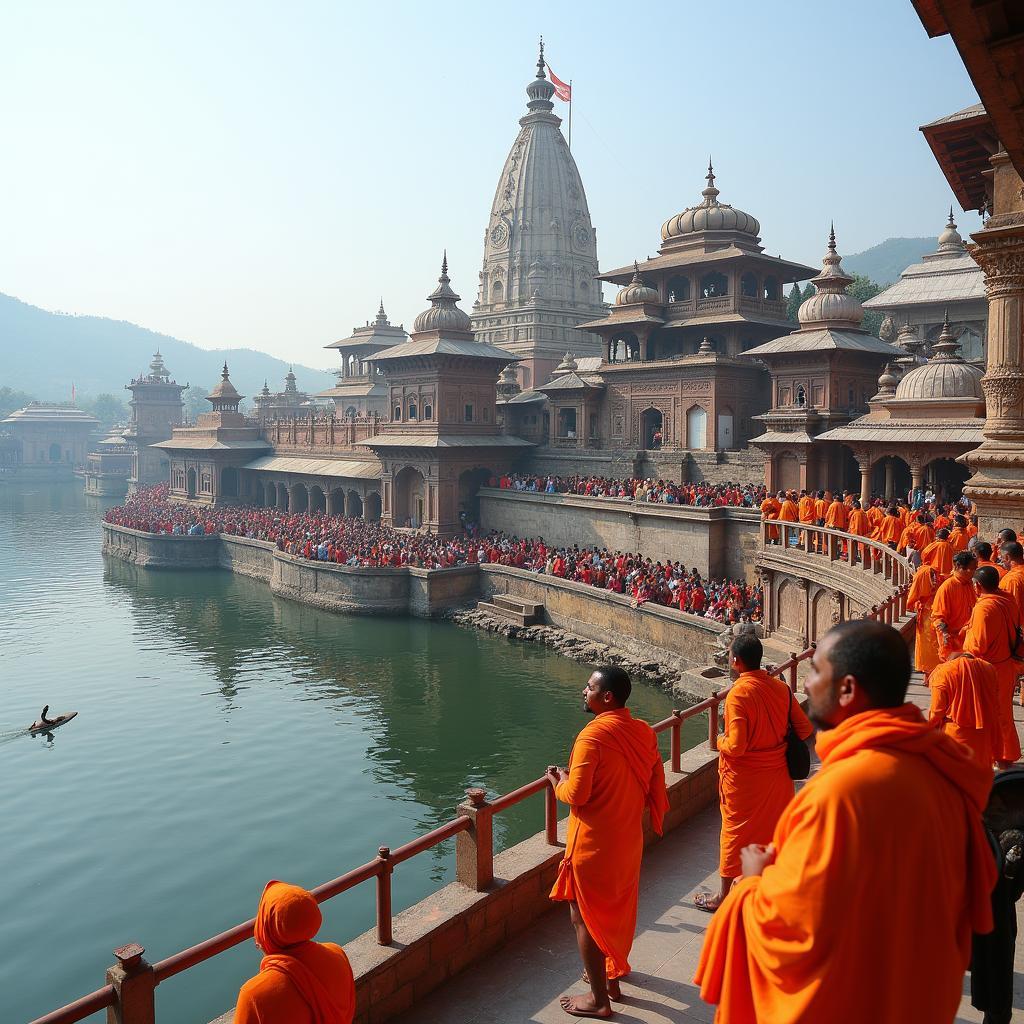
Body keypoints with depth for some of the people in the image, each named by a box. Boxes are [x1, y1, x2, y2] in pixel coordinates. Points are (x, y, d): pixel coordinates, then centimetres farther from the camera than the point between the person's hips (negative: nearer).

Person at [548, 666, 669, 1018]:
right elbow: (655, 786, 7)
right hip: (628, 840, 7)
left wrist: (557, 781, -5)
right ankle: (612, 974, 40)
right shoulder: (644, 732, -1)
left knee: (585, 918, 9)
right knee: (616, 912, 24)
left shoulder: (593, 736, -24)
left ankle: (599, 1000, 19)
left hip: (593, 844, -7)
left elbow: (576, 795, -25)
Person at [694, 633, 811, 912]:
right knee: (774, 825, 23)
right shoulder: (780, 687, -5)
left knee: (735, 831, 9)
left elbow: (736, 746, -27)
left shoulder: (738, 694, -24)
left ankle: (724, 896, 23)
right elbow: (804, 728, 1)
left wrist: (721, 742, -6)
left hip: (744, 777, -6)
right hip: (777, 772, 6)